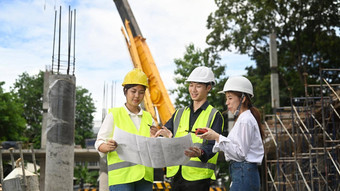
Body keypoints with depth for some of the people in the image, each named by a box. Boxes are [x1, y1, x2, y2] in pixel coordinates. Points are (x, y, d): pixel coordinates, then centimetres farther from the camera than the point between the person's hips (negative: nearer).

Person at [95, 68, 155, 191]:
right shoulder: (114, 115, 4)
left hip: (145, 176, 5)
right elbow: (99, 144, 0)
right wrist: (108, 147, -22)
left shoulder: (148, 117, 17)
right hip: (121, 176, -4)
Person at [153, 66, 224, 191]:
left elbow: (212, 145, -9)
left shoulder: (215, 115, 1)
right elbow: (165, 131, 10)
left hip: (198, 176, -4)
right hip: (176, 174, 4)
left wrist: (201, 153, -31)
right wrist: (164, 135, -15)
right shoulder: (179, 114, 16)